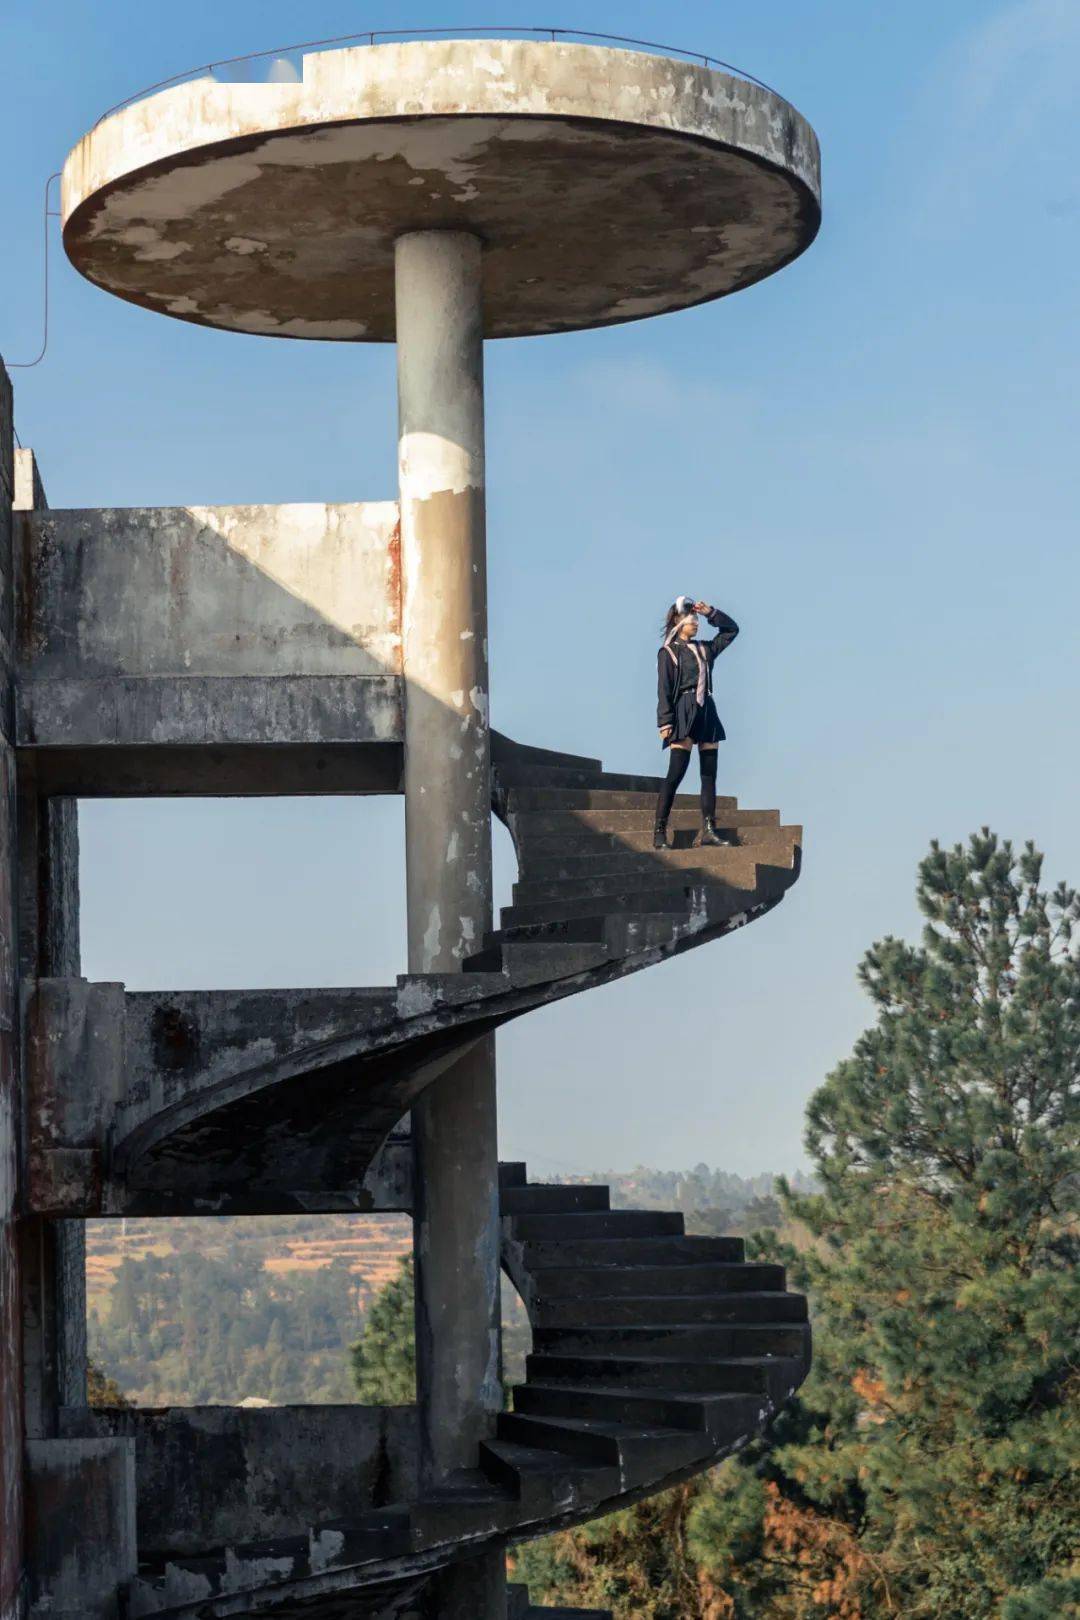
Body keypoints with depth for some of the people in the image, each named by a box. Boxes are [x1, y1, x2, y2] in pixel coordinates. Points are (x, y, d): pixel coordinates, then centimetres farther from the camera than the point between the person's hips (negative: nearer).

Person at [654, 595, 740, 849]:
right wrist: (665, 721, -15)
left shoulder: (705, 649, 17)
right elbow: (664, 689, -7)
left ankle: (708, 829, 4)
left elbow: (732, 629, 25)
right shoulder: (668, 652, 0)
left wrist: (711, 612, 14)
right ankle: (659, 832, -13)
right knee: (676, 773, -13)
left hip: (706, 712, 7)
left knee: (709, 773, 3)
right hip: (683, 713, -7)